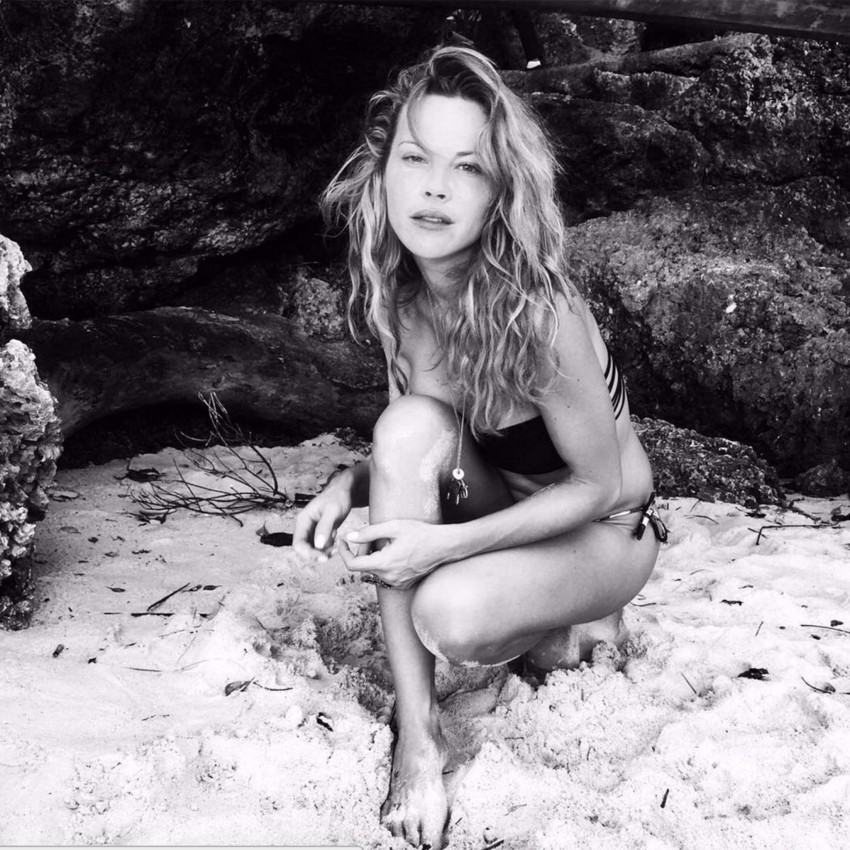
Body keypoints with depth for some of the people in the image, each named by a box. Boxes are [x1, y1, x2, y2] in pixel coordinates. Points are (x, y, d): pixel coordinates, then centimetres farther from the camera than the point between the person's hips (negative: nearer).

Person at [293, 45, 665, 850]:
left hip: (604, 530, -5)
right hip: (505, 506, 6)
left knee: (452, 616, -35)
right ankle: (415, 737, -19)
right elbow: (412, 448, 1)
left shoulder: (539, 314, -32)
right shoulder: (400, 293, -13)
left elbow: (600, 487, -22)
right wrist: (352, 482, -20)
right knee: (409, 426, -28)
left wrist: (447, 543, -29)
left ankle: (565, 626, 5)